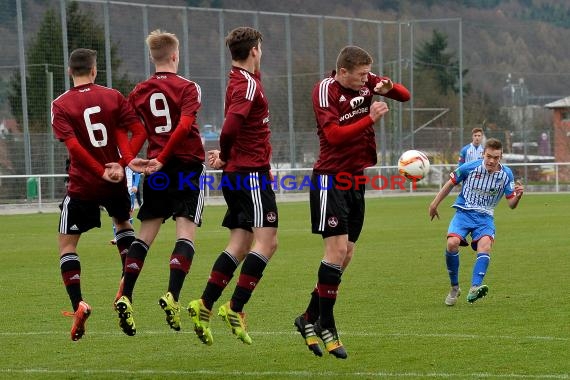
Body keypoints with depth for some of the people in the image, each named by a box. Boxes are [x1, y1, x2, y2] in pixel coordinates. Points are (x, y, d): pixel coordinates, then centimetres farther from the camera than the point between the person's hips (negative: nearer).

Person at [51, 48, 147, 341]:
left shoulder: (60, 105, -6)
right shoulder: (112, 97, 2)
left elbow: (72, 145, -18)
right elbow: (139, 131, -7)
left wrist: (101, 172, -16)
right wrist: (124, 162, -12)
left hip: (82, 185, -3)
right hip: (115, 183, 3)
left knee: (67, 243, 4)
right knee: (122, 222, 32)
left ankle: (78, 304, -14)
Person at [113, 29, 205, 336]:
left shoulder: (139, 92, 9)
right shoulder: (187, 88, -4)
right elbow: (184, 127, -17)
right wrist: (162, 160, -14)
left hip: (157, 171, 4)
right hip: (187, 167, -4)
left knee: (145, 234, 7)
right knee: (186, 232, -4)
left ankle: (125, 297, -3)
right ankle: (172, 295, -19)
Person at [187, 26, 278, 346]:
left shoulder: (241, 81, 17)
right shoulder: (248, 84, -13)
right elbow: (231, 126, -25)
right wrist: (226, 157, -8)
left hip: (239, 174, 10)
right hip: (251, 173, -10)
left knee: (240, 244, 10)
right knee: (266, 241, -11)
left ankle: (205, 306, 9)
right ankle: (236, 308, -14)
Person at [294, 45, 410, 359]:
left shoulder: (366, 82, 5)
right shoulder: (325, 90, -13)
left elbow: (405, 96, 12)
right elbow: (333, 133, -22)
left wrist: (389, 88, -9)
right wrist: (370, 118, -24)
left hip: (355, 177, 7)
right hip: (330, 178, -7)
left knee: (346, 254, 7)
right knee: (337, 248, -14)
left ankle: (309, 318, 18)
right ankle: (326, 326, -8)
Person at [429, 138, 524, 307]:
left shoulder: (506, 174, -3)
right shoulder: (470, 167, -9)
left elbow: (511, 204, 2)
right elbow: (451, 183, 8)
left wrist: (518, 195, -21)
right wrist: (435, 203, 12)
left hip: (485, 217, 1)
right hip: (464, 212, -1)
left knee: (485, 244, -31)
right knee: (452, 243, -27)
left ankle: (475, 288, -42)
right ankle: (454, 287, -7)